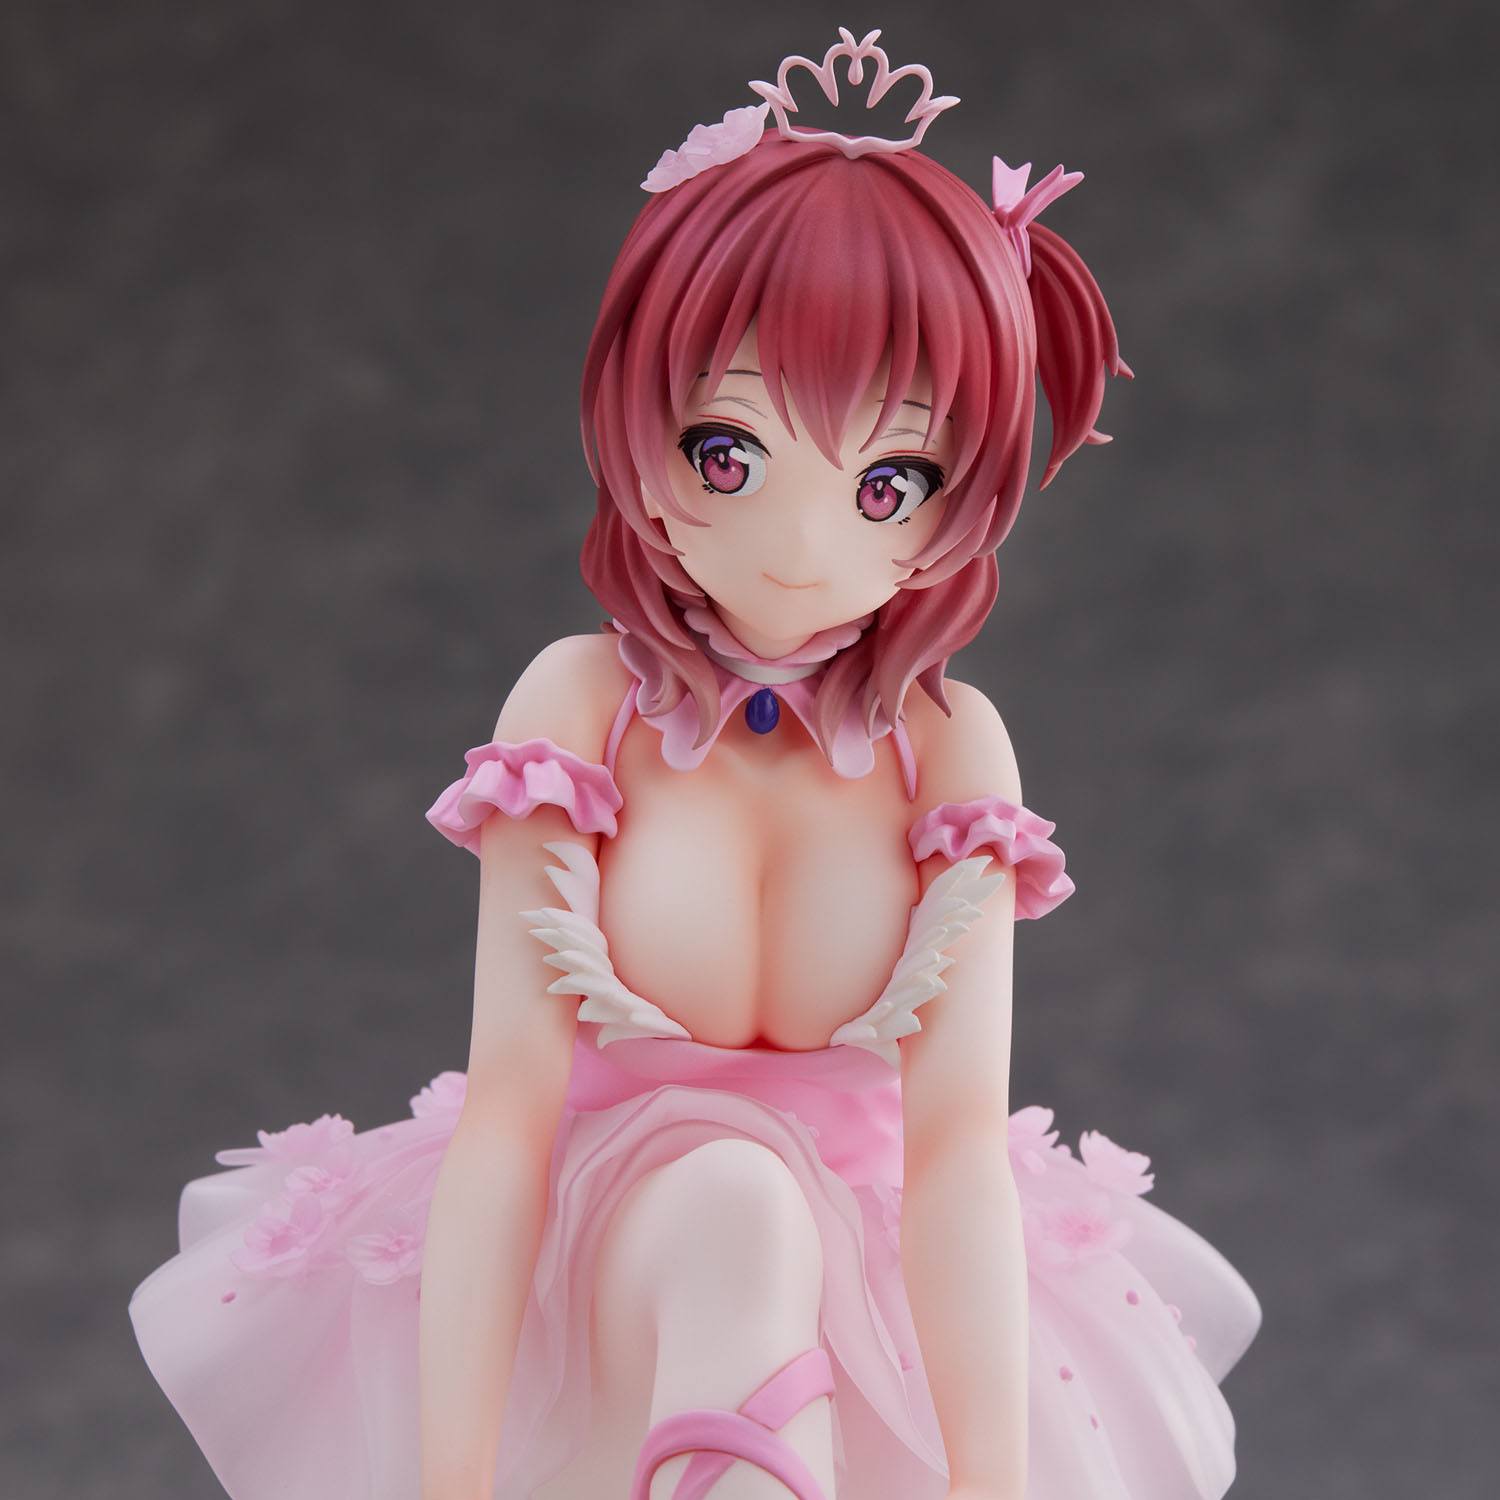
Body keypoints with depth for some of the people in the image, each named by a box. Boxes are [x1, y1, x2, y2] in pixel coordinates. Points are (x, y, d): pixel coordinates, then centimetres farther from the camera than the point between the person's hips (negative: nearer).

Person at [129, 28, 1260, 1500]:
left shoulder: (948, 747, -7)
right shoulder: (587, 703, -10)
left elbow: (957, 1134, -15)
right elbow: (509, 1100, -16)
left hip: (877, 1277, 2)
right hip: (602, 1238, -2)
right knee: (734, 1203, -35)